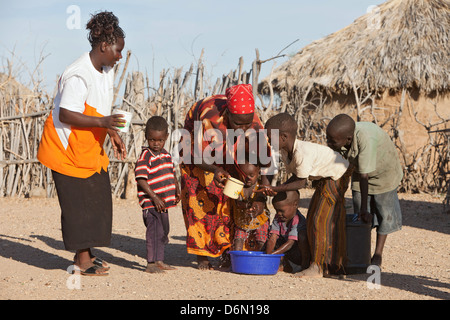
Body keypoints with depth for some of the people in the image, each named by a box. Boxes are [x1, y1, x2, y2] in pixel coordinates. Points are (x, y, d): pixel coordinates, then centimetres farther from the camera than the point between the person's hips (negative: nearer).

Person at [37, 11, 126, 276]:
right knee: (78, 202, -5)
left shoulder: (107, 70, 5)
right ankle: (83, 261, 4)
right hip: (67, 146, -9)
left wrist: (113, 134, 9)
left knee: (98, 198, 8)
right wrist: (102, 122, -34)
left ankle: (85, 253, 19)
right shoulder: (78, 75, -25)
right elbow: (65, 115, -28)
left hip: (91, 147, 9)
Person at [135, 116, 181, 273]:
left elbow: (172, 174, 25)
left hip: (163, 202, 8)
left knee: (164, 231, 16)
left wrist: (177, 191, 13)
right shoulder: (145, 157, -13)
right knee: (154, 231, -12)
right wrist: (154, 197, -23)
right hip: (151, 203, -8)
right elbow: (141, 180, -18)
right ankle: (151, 263, -7)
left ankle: (159, 261, 27)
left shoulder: (166, 155, 12)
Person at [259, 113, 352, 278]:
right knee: (313, 219, 10)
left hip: (337, 176, -10)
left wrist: (276, 189, -26)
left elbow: (301, 182, -26)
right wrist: (274, 189, -15)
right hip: (323, 179, 10)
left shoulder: (303, 153, -33)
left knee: (321, 220, -13)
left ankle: (319, 267, -11)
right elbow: (294, 177, -1)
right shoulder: (285, 152, -4)